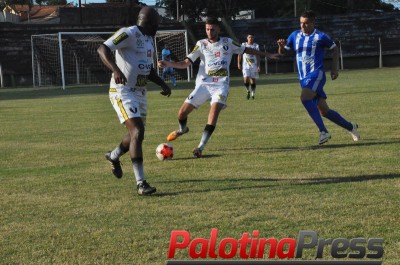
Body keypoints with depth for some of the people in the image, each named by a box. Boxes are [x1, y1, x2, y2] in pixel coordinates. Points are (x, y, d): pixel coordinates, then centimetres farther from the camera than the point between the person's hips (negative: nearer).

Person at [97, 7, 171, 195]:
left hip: (140, 93, 9)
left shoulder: (149, 40, 14)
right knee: (137, 132, -19)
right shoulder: (128, 34, -15)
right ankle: (140, 183, -18)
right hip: (122, 92, -9)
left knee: (136, 134, 18)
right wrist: (115, 69, -41)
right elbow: (102, 49, -26)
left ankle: (113, 156, 48)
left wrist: (162, 83, 11)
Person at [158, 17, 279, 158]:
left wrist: (267, 54, 23)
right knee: (182, 112, -6)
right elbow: (185, 63, -1)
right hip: (203, 84, 1)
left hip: (221, 85, -1)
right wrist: (168, 64, -17)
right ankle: (182, 129, 32)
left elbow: (246, 50, 19)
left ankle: (201, 147, -22)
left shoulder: (227, 42, 6)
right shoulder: (201, 44, 3)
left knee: (214, 111, -26)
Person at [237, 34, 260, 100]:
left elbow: (258, 56, 4)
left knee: (253, 80, 3)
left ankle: (253, 94, 15)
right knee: (246, 78, -16)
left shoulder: (256, 46, 4)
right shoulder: (243, 45, 3)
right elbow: (240, 55, 7)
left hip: (253, 65, 1)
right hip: (245, 65, -1)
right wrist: (239, 63, 0)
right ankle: (248, 91, 6)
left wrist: (258, 66, -2)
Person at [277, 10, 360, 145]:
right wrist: (281, 45, -12)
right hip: (303, 78, 6)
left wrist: (334, 68, 2)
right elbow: (282, 52, 11)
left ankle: (323, 131, -26)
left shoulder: (320, 37, -5)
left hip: (316, 74, -6)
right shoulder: (295, 35, 8)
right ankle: (350, 127, 25)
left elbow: (334, 49, 9)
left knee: (305, 98, -31)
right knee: (324, 110, 7)